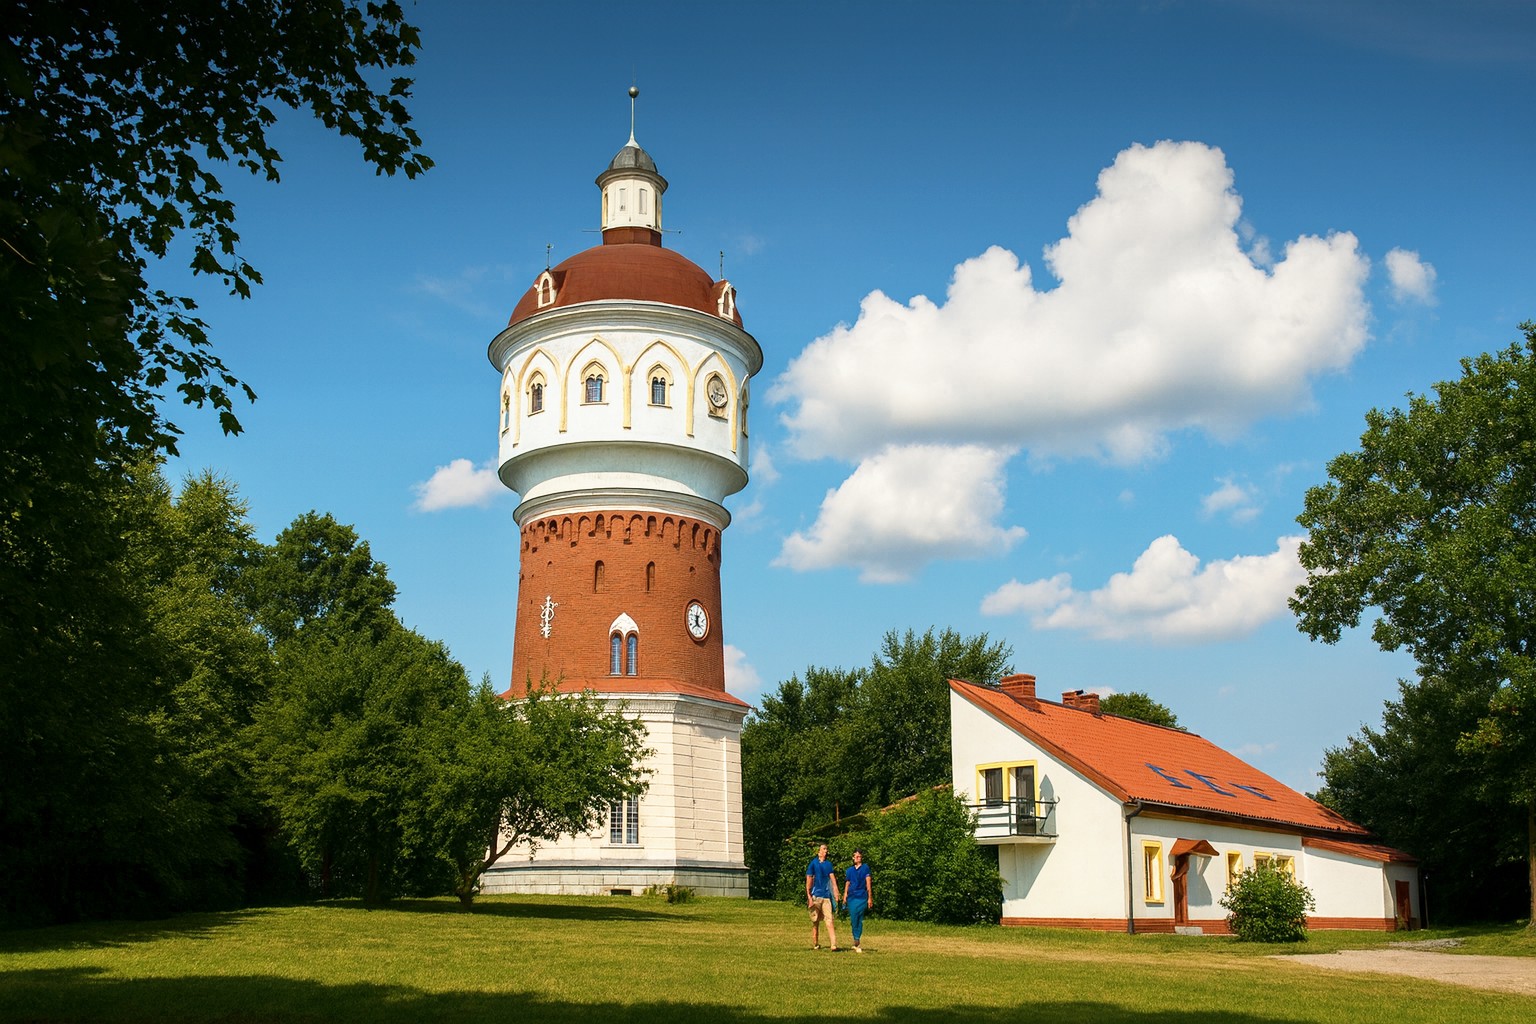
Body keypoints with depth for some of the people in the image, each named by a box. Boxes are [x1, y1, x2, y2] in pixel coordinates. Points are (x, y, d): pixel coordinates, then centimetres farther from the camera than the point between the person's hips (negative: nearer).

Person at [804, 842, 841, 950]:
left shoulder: (829, 864, 10)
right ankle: (815, 944, 18)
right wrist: (809, 896, -6)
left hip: (826, 896, 2)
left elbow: (833, 879, 6)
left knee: (829, 920, -8)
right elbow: (808, 881, 0)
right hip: (816, 896, -2)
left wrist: (836, 893, -7)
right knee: (815, 921, 6)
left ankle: (833, 945, -17)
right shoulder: (813, 863, 0)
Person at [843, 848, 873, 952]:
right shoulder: (849, 870, 13)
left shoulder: (865, 868, 3)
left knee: (859, 919, -6)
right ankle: (856, 942, 9)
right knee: (853, 920, 1)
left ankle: (856, 941, -2)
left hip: (862, 897, -3)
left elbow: (868, 883, 0)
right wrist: (844, 897, 8)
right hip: (851, 897, 3)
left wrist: (870, 898, -3)